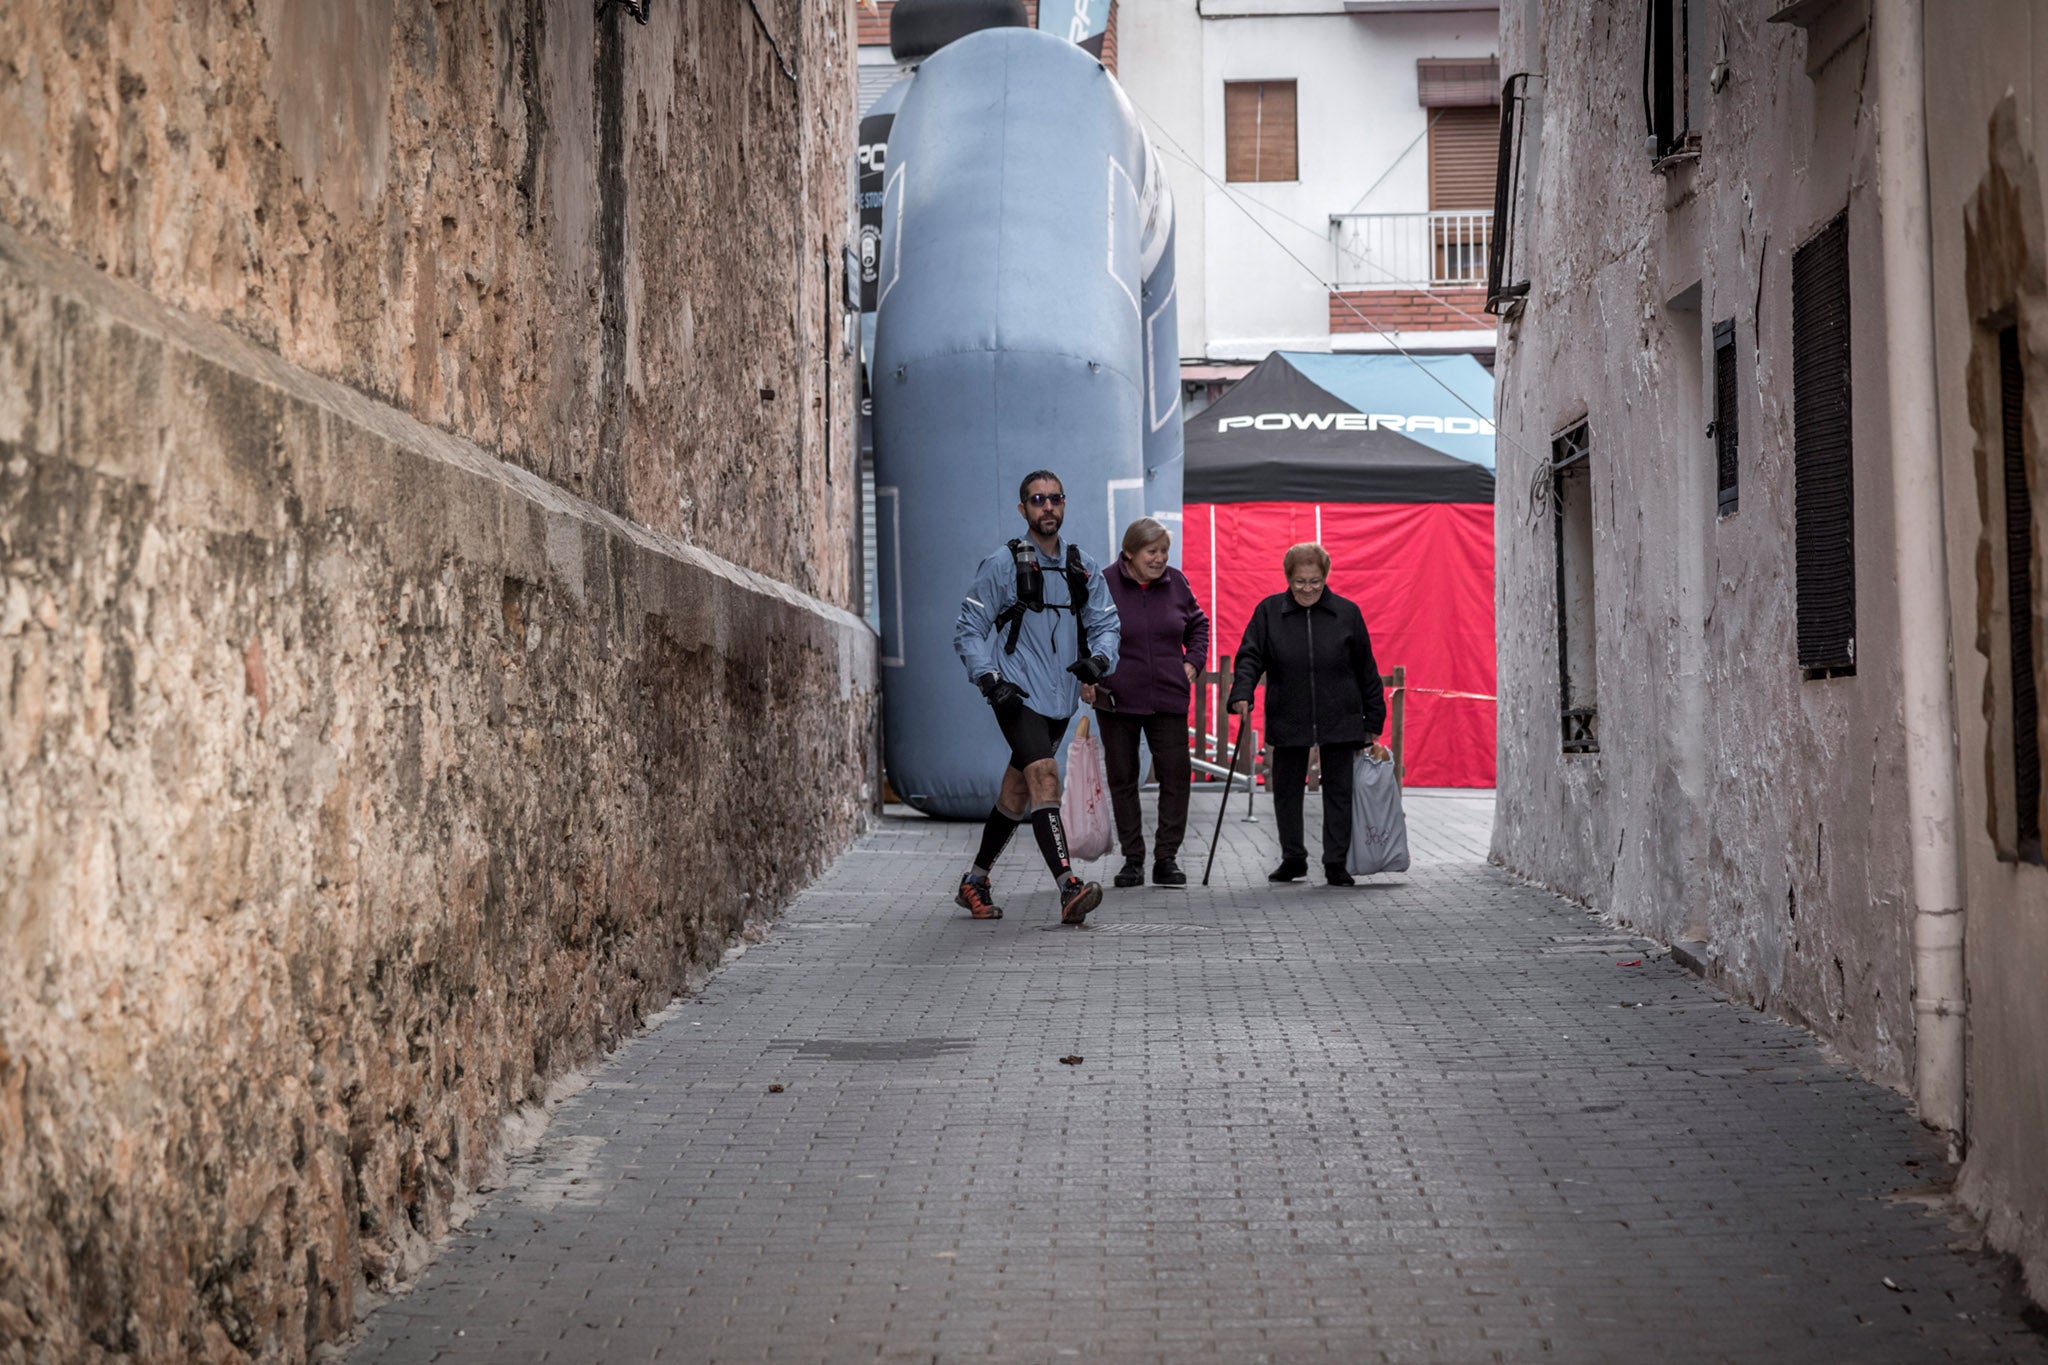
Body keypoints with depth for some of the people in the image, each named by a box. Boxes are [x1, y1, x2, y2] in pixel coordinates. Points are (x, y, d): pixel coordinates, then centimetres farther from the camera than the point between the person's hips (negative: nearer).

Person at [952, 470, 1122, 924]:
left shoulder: (1083, 568, 11)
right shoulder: (1002, 565, -3)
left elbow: (1105, 623, 13)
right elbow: (968, 630, -2)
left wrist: (1099, 658, -9)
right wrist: (991, 680, -14)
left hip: (1060, 699, 5)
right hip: (1018, 696, -5)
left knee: (1016, 794, 13)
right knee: (1044, 777, -21)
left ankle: (974, 884, 27)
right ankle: (1069, 889, -29)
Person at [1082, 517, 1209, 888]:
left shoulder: (1175, 582, 3)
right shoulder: (1102, 584, -6)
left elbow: (1198, 624, 20)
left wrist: (1193, 662, 7)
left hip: (1168, 699, 2)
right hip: (1117, 700, -2)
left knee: (1175, 776, -1)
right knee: (1123, 779, 4)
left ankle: (1166, 858, 7)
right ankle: (1132, 859, 13)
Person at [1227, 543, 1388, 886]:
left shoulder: (1347, 613, 1)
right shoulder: (1269, 611, 1)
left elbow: (1366, 669, 5)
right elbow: (1250, 656, -1)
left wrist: (1373, 722, 5)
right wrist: (1242, 693, -20)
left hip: (1339, 721, -1)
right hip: (1288, 721, 1)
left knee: (1338, 792, 2)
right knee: (1286, 791, 8)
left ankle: (1336, 864, 10)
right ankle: (1293, 858, 23)